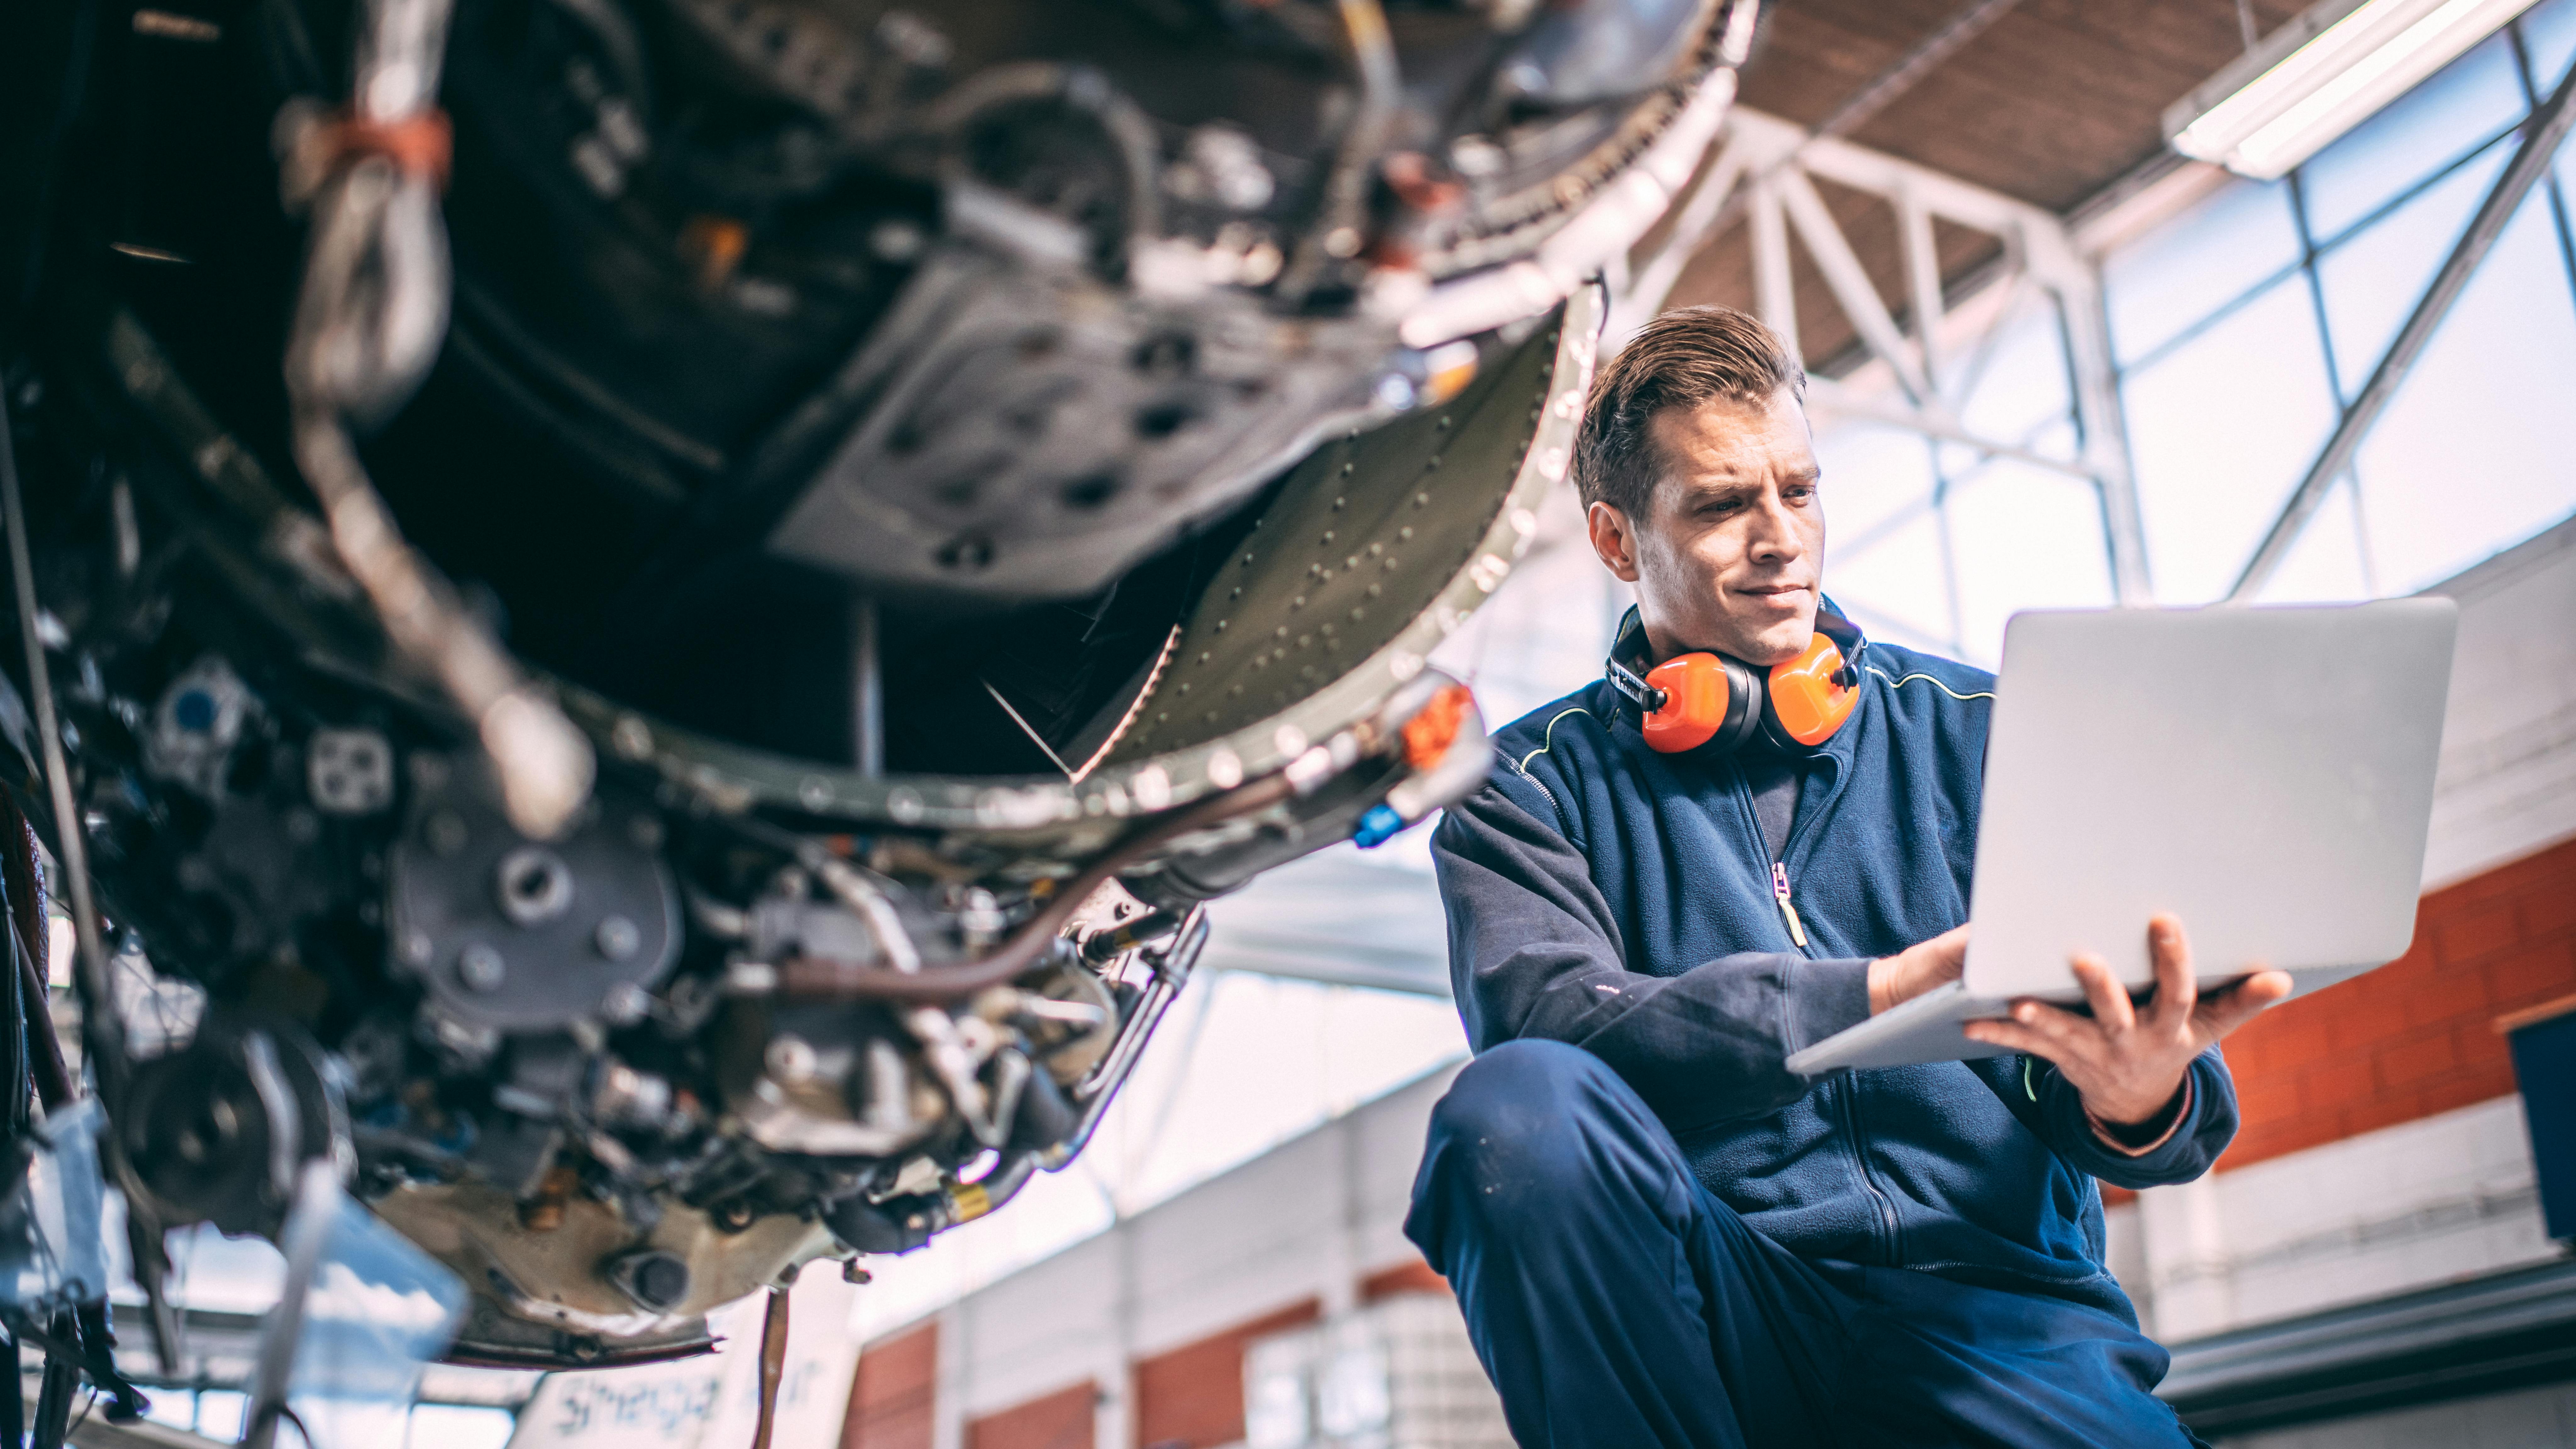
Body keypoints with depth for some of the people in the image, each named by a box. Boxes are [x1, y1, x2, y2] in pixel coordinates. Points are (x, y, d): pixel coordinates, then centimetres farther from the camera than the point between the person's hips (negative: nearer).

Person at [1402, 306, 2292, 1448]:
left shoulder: (1977, 734, 13)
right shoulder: (1535, 786, 8)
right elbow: (1544, 1020, -12)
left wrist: (2139, 1098, -19)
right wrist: (1882, 994, -24)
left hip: (1990, 1303, -1)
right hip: (1723, 1305, 1)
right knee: (1515, 1107, -30)